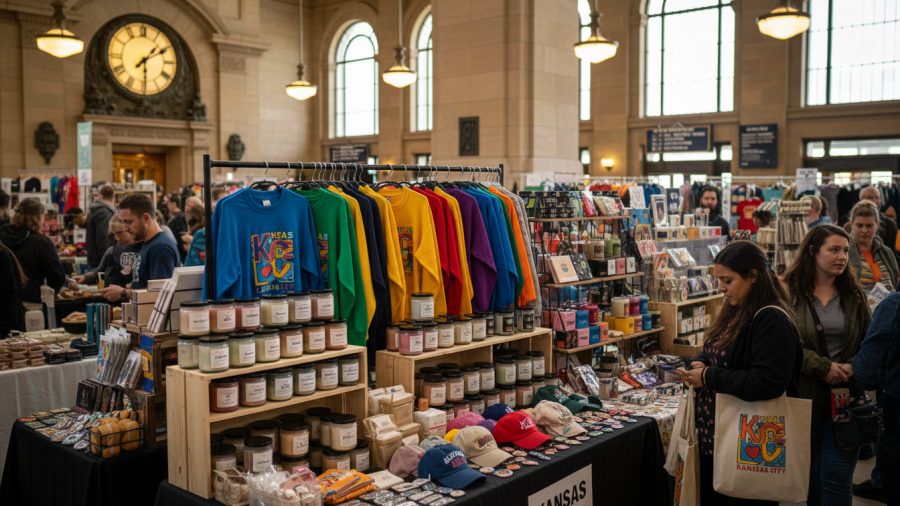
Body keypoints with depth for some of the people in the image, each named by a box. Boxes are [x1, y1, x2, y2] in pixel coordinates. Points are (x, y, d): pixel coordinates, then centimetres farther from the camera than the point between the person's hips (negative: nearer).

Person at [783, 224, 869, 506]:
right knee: (813, 474, 12)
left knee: (837, 478, -1)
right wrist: (823, 367, -17)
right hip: (805, 395, -2)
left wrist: (852, 368, -9)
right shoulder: (789, 293, -5)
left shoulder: (854, 295, 8)